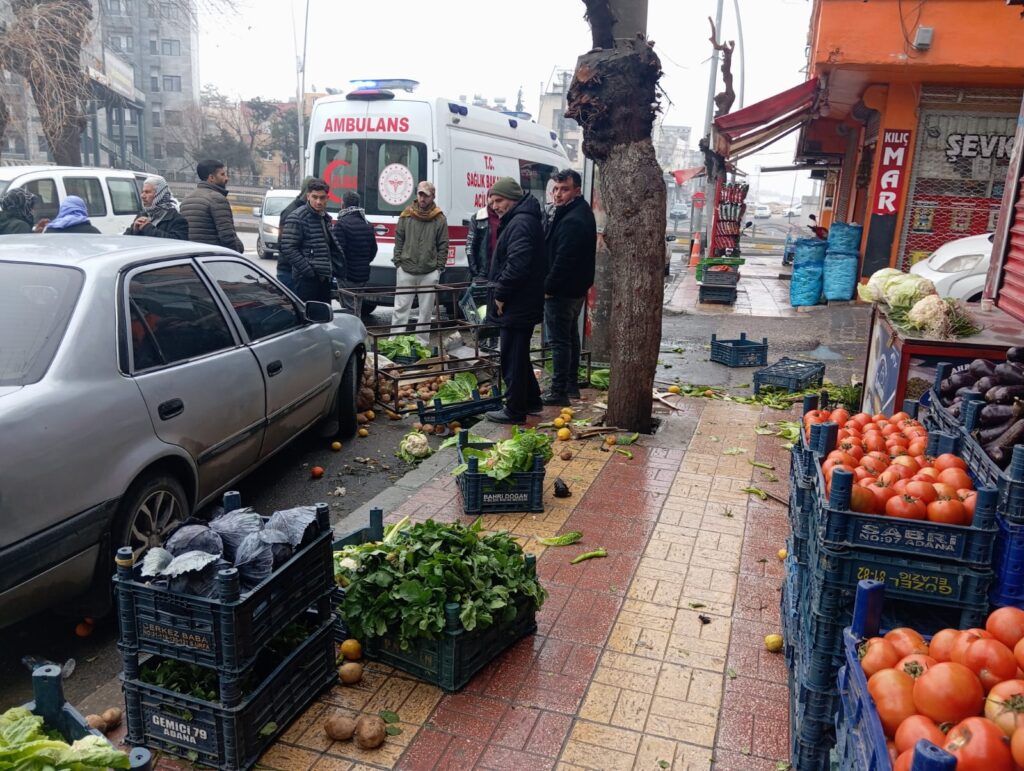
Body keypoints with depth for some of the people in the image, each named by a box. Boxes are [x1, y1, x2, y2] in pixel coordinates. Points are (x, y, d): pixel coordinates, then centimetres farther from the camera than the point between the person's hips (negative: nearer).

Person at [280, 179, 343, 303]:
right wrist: (309, 272, -19)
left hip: (324, 278, 8)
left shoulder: (325, 217, 16)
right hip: (306, 279, -8)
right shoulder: (297, 218, -9)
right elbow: (288, 248, -16)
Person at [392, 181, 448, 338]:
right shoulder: (406, 216, 4)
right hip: (406, 271, 1)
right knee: (401, 308, 2)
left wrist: (439, 268, -2)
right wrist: (398, 262, 2)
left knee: (426, 310, 6)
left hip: (429, 273, -1)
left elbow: (443, 246, 2)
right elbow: (398, 241, 7)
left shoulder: (440, 219, 1)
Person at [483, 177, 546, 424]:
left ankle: (514, 410, 6)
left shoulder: (520, 223, -17)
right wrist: (499, 294, 18)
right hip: (520, 304, 11)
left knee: (513, 357, -2)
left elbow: (516, 264, -27)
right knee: (519, 355, 21)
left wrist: (500, 294, -18)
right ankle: (531, 400, 32)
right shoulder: (518, 220, 18)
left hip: (516, 306, -11)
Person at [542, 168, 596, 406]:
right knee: (570, 336, 18)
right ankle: (571, 385, 30)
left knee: (559, 340, -5)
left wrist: (549, 287, -17)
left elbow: (563, 260, -27)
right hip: (576, 288, 11)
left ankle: (558, 392, -1)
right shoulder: (579, 212, 12)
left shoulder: (572, 220, -23)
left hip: (562, 290, -11)